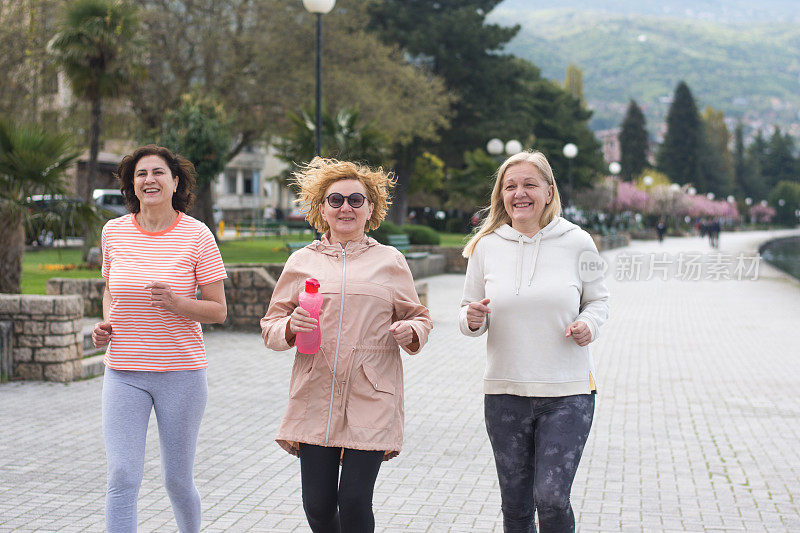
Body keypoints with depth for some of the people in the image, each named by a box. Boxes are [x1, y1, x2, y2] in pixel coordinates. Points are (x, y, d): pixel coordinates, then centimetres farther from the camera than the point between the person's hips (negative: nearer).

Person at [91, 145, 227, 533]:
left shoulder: (197, 235, -6)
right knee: (122, 479, -9)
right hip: (124, 372, 2)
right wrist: (105, 324, 1)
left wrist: (177, 303, -22)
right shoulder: (114, 232, 3)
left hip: (182, 371, -2)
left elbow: (218, 311, -4)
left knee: (177, 480, 10)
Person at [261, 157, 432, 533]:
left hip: (371, 402, -1)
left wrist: (411, 331, -7)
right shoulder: (302, 262, 11)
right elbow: (270, 327, 12)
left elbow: (419, 319, 16)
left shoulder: (390, 262, 9)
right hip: (315, 399, 2)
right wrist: (290, 327, -10)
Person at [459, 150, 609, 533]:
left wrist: (589, 324, -10)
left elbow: (598, 300, 12)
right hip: (505, 391, 2)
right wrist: (473, 320, -11)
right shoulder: (487, 246, 4)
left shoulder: (577, 242, -1)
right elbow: (469, 311, 12)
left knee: (552, 498, -12)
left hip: (568, 390, -2)